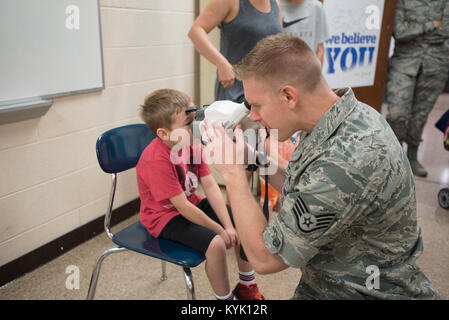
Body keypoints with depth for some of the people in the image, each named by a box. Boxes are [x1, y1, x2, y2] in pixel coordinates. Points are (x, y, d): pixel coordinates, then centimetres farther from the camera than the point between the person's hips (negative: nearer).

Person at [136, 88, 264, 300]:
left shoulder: (191, 142, -6)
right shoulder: (157, 159, -30)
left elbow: (210, 186, -8)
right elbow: (182, 207, -27)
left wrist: (228, 226, -14)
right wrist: (220, 230, -19)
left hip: (192, 204, 8)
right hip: (165, 216, -8)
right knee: (215, 244, -29)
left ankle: (247, 285, 21)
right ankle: (224, 297, -2)